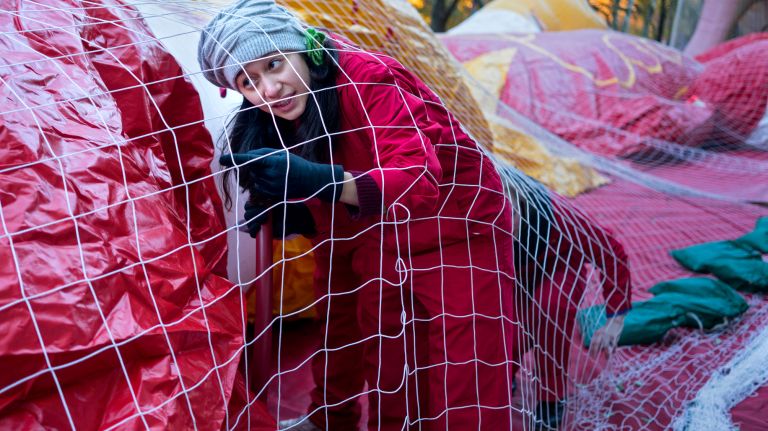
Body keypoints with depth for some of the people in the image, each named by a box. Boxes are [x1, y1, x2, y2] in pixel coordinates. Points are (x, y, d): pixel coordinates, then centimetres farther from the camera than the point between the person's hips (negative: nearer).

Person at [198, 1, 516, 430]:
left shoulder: (367, 77, -25)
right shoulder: (284, 123, -3)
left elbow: (418, 179, -38)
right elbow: (329, 219, 3)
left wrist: (321, 180, -50)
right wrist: (282, 215, -17)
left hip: (459, 234, -6)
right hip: (379, 248, 6)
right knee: (386, 382, 18)